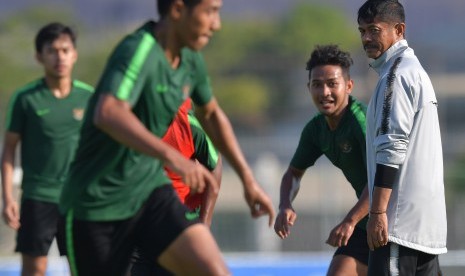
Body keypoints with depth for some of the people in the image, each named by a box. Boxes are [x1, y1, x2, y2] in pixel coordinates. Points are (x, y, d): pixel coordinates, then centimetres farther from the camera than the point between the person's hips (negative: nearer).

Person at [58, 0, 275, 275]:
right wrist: (171, 156, -50)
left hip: (150, 190, 7)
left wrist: (248, 179, 22)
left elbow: (212, 115, 23)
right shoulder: (138, 50, -22)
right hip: (99, 203, -6)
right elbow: (108, 113, -40)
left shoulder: (190, 60, 3)